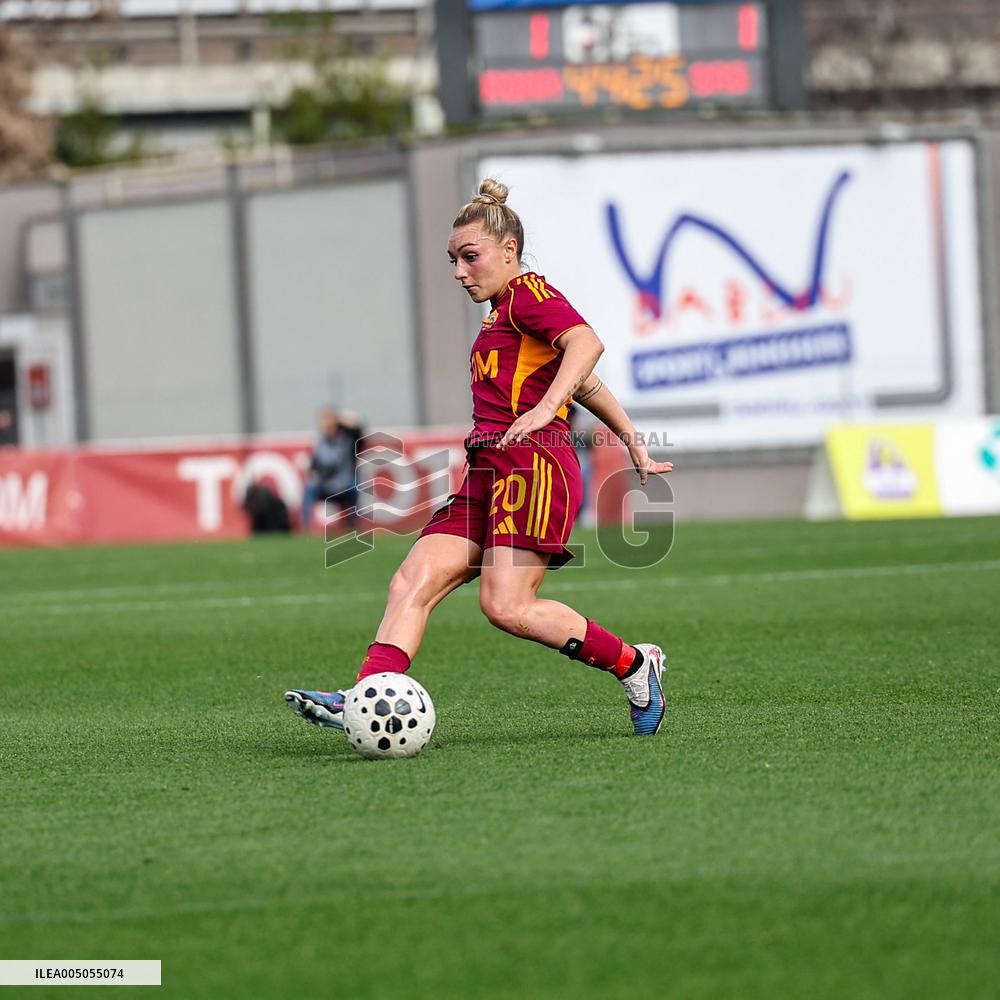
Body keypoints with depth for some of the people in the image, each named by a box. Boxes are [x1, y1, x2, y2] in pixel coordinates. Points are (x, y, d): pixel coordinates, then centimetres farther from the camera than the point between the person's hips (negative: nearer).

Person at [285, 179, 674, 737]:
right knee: (412, 584, -8)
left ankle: (633, 664, -3)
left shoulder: (528, 292, -1)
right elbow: (586, 387, 33)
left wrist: (545, 408, -32)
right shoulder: (505, 314, 29)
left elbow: (587, 343, -20)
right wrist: (635, 446, 36)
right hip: (488, 474, 10)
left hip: (534, 465, -10)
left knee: (507, 606, -19)